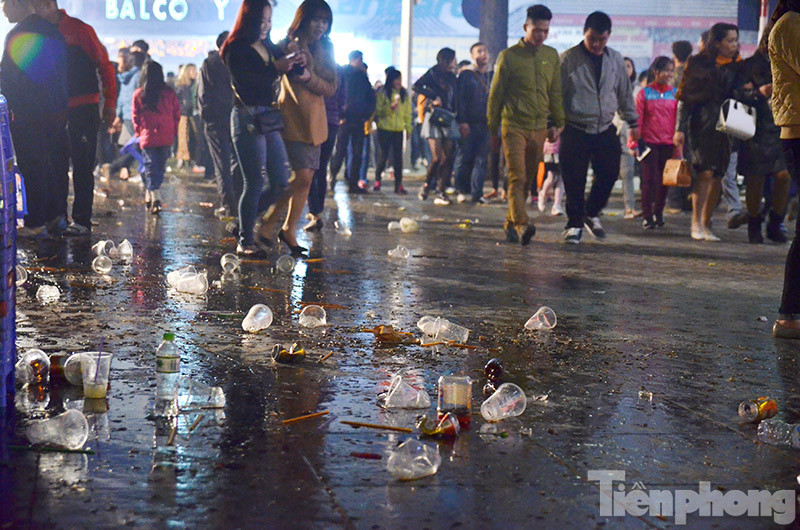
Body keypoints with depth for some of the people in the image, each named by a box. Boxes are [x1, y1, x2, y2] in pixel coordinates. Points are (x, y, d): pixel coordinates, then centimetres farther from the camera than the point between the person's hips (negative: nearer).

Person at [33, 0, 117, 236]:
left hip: (83, 108, -6)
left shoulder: (79, 29, -6)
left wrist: (109, 102, -9)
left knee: (82, 165, -3)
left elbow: (104, 65, -5)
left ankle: (82, 221, 0)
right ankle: (57, 218, 15)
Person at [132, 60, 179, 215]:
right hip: (166, 138, 1)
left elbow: (136, 117, 4)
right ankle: (150, 196, 22)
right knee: (161, 166, 14)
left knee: (151, 167, 2)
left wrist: (139, 133, 18)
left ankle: (155, 198, -15)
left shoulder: (138, 94, -3)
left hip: (148, 137, -1)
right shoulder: (169, 93, -2)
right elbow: (177, 115, 3)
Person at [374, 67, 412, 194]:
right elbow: (378, 110, -5)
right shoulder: (382, 93, -4)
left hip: (398, 130, 3)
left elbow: (408, 112, 11)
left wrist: (408, 128, 8)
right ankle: (377, 178, 20)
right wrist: (390, 108, -21)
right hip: (384, 129, -3)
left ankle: (398, 184, -1)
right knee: (384, 154, 0)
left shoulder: (405, 94, 7)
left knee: (398, 156, -2)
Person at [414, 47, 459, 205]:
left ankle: (441, 193, 2)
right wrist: (434, 97, -15)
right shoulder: (433, 73, -1)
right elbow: (417, 86, -12)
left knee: (447, 158, -1)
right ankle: (427, 185, 9)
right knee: (437, 157, -13)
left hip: (448, 119, 6)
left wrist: (455, 112, 7)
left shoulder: (452, 77, 18)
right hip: (434, 117, -6)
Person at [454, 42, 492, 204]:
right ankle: (462, 191, 12)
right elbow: (459, 99, -4)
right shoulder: (466, 75, 2)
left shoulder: (491, 76, 16)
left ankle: (477, 193, 2)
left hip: (486, 124, 4)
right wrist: (462, 122, -13)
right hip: (469, 124, -3)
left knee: (481, 160, 0)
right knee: (464, 158, 0)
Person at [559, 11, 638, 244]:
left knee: (609, 174, 3)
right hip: (575, 131, -4)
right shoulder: (568, 59, -4)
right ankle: (574, 224, 13)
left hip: (605, 130, 4)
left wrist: (633, 122, 19)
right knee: (575, 181, -2)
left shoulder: (615, 59, 9)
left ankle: (591, 214, 26)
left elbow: (625, 92, 18)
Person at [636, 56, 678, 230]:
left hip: (668, 143, 3)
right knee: (649, 178, -4)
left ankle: (658, 213, 19)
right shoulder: (645, 93, 1)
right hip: (649, 142, -3)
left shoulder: (675, 93, 7)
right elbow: (637, 119, 1)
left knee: (664, 180, 7)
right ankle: (647, 216, 1)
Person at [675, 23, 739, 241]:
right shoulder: (699, 64, 1)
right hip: (703, 125, -4)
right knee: (706, 172, -14)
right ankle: (696, 222, -5)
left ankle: (706, 224, 10)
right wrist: (680, 128, -6)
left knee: (718, 176, 2)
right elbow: (685, 97, 0)